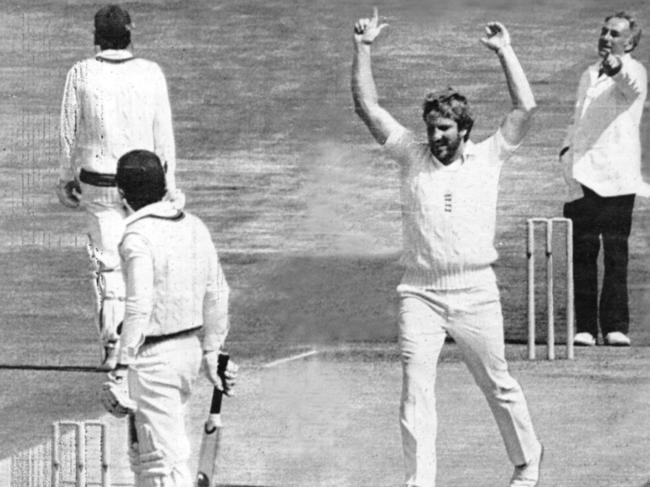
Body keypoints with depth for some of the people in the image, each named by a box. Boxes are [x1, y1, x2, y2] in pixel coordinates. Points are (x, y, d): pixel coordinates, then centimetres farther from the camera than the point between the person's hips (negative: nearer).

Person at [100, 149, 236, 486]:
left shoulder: (137, 237, -17)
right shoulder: (194, 227, 7)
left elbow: (139, 308, -25)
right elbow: (216, 295, 14)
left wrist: (121, 369, -25)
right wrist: (212, 353, 24)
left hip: (154, 356, -8)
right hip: (190, 347, 8)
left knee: (163, 457, -5)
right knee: (143, 453, 23)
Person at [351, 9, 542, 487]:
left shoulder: (488, 157, 3)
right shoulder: (412, 156, 6)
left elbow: (525, 108, -7)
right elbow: (367, 107, 2)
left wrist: (505, 51, -6)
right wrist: (363, 49, -5)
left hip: (476, 292, -1)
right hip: (421, 293, 1)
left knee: (499, 386, 10)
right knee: (415, 390, -7)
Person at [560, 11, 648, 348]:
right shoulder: (589, 76, 23)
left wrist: (615, 68, -47)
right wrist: (567, 150, 12)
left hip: (616, 178, -5)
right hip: (582, 178, 5)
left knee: (616, 253, -7)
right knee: (582, 253, 1)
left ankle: (616, 326, -4)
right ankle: (584, 327, 3)